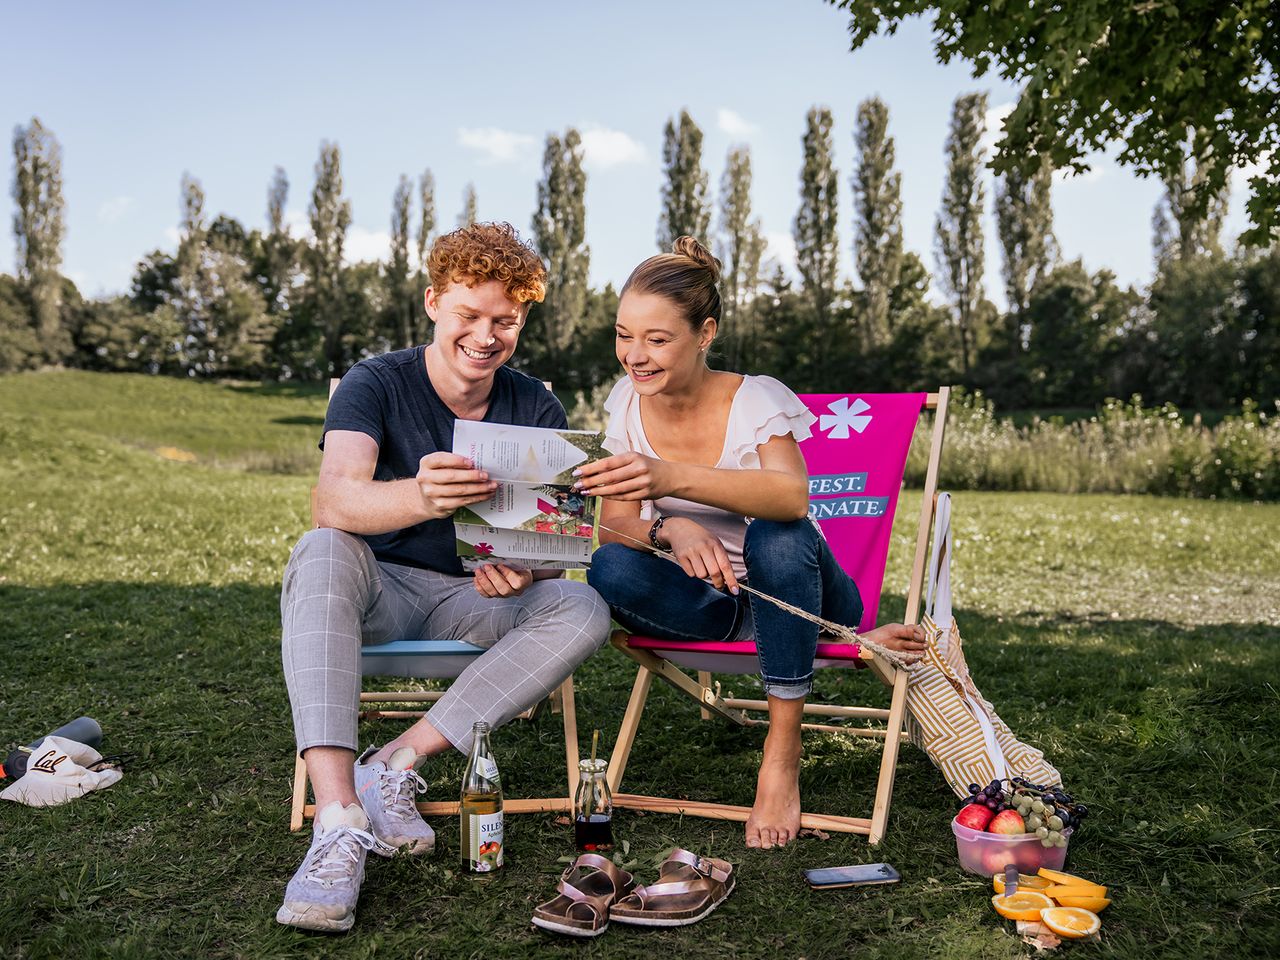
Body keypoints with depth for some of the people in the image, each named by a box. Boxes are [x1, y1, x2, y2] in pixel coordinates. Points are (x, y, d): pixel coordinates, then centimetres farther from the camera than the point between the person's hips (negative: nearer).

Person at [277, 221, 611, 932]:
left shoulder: (537, 410, 1)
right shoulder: (374, 385, -9)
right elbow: (333, 500, -28)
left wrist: (523, 568, -31)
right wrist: (420, 497, -51)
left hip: (476, 600, 3)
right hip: (381, 590, -2)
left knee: (584, 609, -25)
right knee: (322, 551, -34)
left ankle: (393, 766, -26)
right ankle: (339, 820, -42)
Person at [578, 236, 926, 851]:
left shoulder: (756, 401, -17)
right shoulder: (627, 405, -4)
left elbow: (791, 496, -38)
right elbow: (613, 525, -12)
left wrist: (671, 478, -53)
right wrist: (670, 530, -35)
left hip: (792, 592, -4)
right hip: (706, 602, 4)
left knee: (775, 533, -37)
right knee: (611, 571, -26)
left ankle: (782, 755, -23)